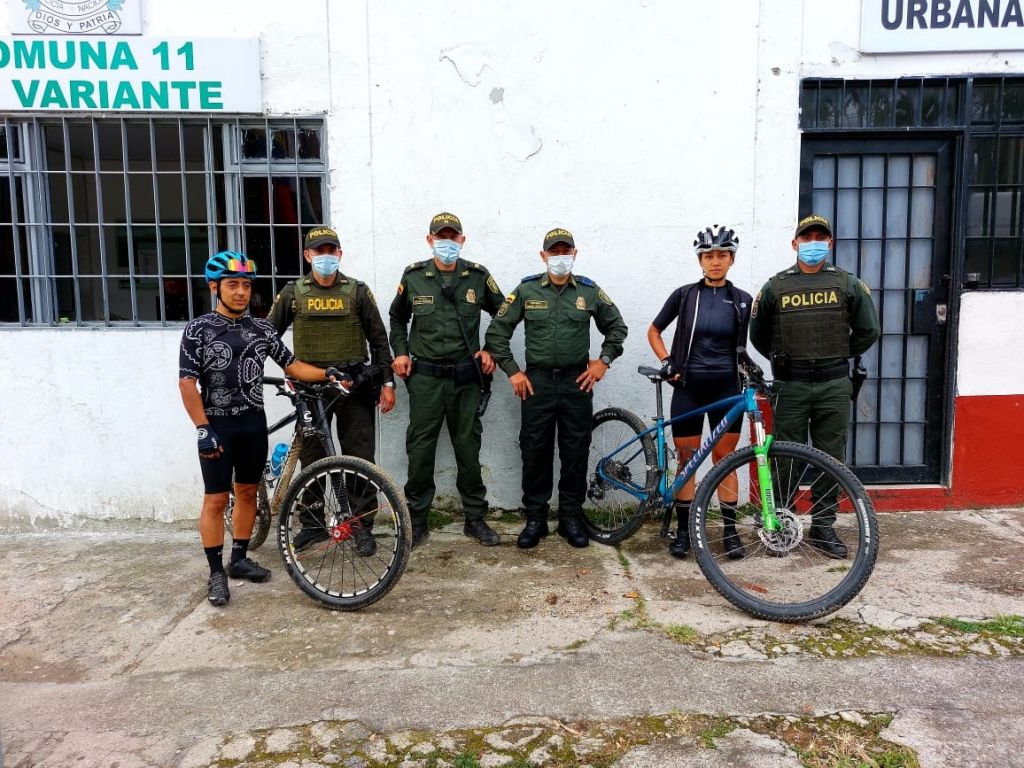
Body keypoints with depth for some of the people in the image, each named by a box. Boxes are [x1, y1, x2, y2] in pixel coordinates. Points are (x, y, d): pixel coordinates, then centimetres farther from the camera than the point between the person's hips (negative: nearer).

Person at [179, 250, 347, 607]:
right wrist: (203, 429, -17)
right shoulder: (198, 329, -7)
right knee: (216, 499, 0)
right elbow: (187, 383, -10)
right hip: (218, 425, -4)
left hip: (254, 422, 4)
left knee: (247, 492, 13)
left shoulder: (261, 328, 4)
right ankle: (216, 573, 11)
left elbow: (292, 365, 7)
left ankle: (239, 559, 27)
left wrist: (326, 373, -10)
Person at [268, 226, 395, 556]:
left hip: (354, 386, -1)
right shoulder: (293, 292, 5)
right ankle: (313, 525, 23)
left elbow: (378, 339, 3)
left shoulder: (357, 291, 1)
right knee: (310, 458, 9)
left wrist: (387, 382, 0)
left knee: (359, 458, 1)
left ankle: (362, 526, 13)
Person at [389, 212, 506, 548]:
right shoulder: (413, 276, 1)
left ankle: (475, 518, 21)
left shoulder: (478, 276, 0)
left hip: (466, 378, 0)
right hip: (425, 378, 0)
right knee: (420, 450, 4)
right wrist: (400, 351, 4)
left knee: (468, 449, 8)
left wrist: (491, 349, 4)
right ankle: (417, 519, 18)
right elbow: (397, 317, 16)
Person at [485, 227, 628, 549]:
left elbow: (617, 327, 15)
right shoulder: (527, 290, 1)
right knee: (534, 452, 4)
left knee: (576, 453, 5)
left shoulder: (589, 291, 4)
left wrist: (604, 360, 4)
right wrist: (512, 371, -2)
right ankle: (535, 518, 17)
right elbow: (497, 331, 3)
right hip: (537, 382, 0)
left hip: (577, 382, 1)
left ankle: (571, 517, 19)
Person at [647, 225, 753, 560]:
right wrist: (667, 362, -3)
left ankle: (729, 529, 16)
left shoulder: (742, 300, 3)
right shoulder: (684, 295, 0)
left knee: (724, 459, 6)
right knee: (686, 460, 5)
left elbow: (745, 345, 12)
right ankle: (683, 529, 16)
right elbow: (653, 332, 9)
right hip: (688, 387, 0)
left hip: (726, 388, 1)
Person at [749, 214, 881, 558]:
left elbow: (868, 331, 11)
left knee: (831, 458, 7)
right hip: (790, 385, -1)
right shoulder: (776, 286, 3)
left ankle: (823, 527, 18)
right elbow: (758, 335, 12)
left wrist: (840, 356, 12)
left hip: (834, 385, 1)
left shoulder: (848, 284, 4)